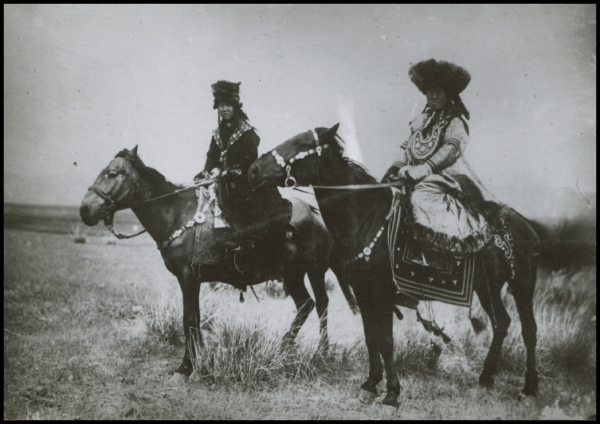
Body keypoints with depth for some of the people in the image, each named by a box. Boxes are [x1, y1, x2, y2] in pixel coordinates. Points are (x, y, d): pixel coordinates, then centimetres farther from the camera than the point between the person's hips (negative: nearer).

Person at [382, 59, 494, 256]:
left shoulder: (455, 122, 0)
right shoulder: (421, 119, 20)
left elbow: (451, 149, -15)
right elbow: (407, 146, 19)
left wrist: (424, 169, -27)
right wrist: (397, 166, -1)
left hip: (442, 176, -7)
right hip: (412, 178, 7)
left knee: (421, 197, -35)